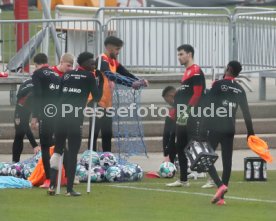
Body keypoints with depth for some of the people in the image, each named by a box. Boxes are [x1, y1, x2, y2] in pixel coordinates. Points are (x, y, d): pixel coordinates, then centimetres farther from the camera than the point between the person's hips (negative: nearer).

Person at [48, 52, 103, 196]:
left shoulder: (67, 75, 15)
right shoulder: (89, 76, 2)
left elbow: (58, 95, 15)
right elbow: (97, 97, 4)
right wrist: (101, 81, 16)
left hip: (61, 118, 4)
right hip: (75, 120, -4)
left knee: (58, 150, 13)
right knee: (72, 153, 1)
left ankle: (52, 184, 3)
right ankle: (69, 189, 0)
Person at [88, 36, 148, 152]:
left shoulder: (114, 62, 13)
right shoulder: (102, 61, -14)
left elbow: (125, 73, 8)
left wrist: (139, 81, -12)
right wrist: (131, 84, -36)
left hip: (107, 103, 9)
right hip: (97, 103, -9)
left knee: (107, 134, 11)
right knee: (94, 133, -6)